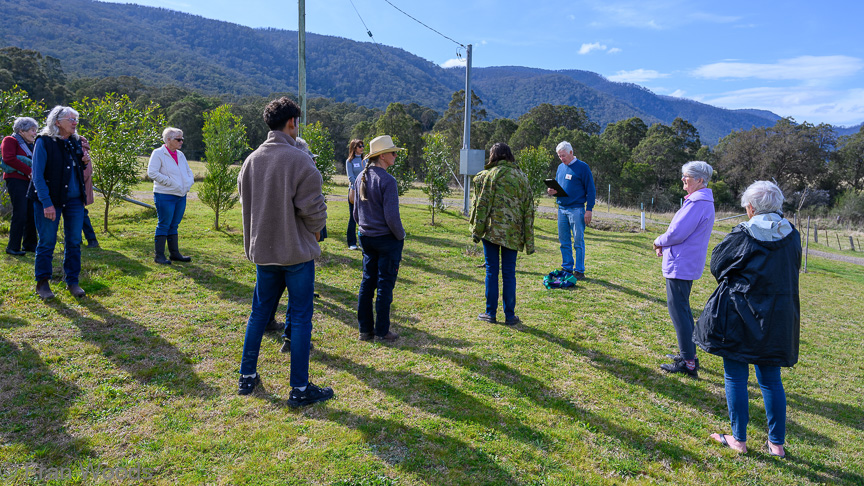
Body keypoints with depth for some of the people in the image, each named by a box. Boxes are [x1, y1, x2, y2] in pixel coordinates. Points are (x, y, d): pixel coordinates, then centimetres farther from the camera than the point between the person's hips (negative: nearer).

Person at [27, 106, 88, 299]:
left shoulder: (75, 142, 9)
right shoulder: (44, 142, -8)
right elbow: (38, 175, -11)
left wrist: (84, 161, -3)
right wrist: (46, 203, -17)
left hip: (74, 200, 5)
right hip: (50, 199, -5)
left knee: (74, 242, 6)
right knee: (47, 242, 2)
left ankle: (72, 281, 16)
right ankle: (42, 283, 15)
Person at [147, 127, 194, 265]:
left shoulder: (180, 155, 16)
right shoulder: (158, 153, -6)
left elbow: (189, 172, 25)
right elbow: (152, 172, -15)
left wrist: (188, 182, 6)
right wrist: (170, 182, -17)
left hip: (181, 196, 7)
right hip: (165, 196, -7)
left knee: (174, 226, 13)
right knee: (163, 226, -3)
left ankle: (174, 253, 21)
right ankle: (159, 256, 3)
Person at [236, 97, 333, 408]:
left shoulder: (252, 159, 5)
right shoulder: (299, 160, -15)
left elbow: (245, 202, 13)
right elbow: (312, 207, -16)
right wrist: (315, 231, 4)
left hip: (262, 251, 6)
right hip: (296, 251, -6)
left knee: (259, 314, 17)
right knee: (300, 318, 2)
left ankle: (247, 377, 28)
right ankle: (300, 389, 9)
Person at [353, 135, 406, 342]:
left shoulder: (361, 177, 6)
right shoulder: (387, 181, -18)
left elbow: (356, 211, 13)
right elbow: (392, 216, -19)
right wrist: (401, 235, -4)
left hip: (367, 238, 7)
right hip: (387, 239, -7)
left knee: (367, 282, 13)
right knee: (385, 284, 2)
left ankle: (365, 329, 21)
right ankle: (382, 332, 11)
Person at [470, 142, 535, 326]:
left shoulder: (488, 175, -3)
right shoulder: (521, 177, 7)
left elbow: (481, 205, -6)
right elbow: (528, 210, 8)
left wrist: (477, 230, 0)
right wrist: (529, 241, 11)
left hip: (492, 229, -2)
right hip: (513, 232, 2)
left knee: (491, 271, 5)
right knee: (509, 273, 8)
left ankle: (491, 313, 12)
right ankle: (510, 315, 13)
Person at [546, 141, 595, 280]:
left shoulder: (582, 167, -3)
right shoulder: (560, 167, 14)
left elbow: (591, 190, -4)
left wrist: (589, 210, -11)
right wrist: (551, 191, 0)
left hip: (576, 209, -6)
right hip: (561, 209, 6)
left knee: (578, 241, -2)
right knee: (564, 241, 10)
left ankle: (579, 270, 4)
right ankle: (567, 267, 19)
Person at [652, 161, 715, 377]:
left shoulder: (698, 203, -20)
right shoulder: (701, 200, 14)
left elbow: (677, 233, -24)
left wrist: (659, 241, -4)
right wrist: (664, 244, 8)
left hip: (681, 266, -11)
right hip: (687, 265, 11)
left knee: (678, 311, -6)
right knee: (683, 310, 19)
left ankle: (688, 363, -1)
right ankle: (689, 354, 30)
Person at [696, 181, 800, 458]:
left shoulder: (743, 235, -14)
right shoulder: (791, 236, 0)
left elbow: (717, 265, -3)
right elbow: (792, 272, 13)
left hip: (740, 316, -5)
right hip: (777, 320, 5)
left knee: (736, 377, 7)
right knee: (771, 380, 15)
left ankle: (739, 440, 15)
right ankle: (776, 443, 23)